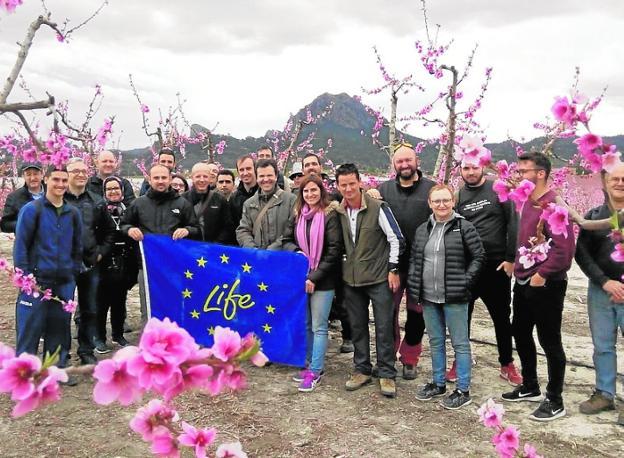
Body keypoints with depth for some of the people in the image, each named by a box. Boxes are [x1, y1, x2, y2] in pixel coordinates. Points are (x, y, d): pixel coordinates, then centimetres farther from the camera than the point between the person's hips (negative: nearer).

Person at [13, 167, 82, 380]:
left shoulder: (73, 213, 9)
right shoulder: (32, 209, -4)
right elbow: (20, 245, -5)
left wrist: (74, 273, 10)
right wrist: (25, 276, -8)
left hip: (64, 282, 4)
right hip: (37, 280, -4)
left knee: (60, 325, 10)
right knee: (30, 326, -1)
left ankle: (58, 368, 21)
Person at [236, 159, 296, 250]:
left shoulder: (291, 199, 4)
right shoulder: (249, 204, 16)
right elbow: (242, 231, 13)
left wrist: (272, 249, -11)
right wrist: (253, 250, -4)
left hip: (281, 253, -2)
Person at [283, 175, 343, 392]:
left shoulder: (330, 215, -8)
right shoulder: (298, 215, 7)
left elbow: (334, 251, -12)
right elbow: (287, 241, 14)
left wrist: (315, 277, -14)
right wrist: (296, 252, -9)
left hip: (322, 280, -5)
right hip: (300, 277, 6)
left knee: (319, 326, 1)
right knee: (304, 324, 14)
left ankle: (315, 371, 9)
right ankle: (310, 364, 27)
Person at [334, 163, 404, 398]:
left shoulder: (378, 208, -10)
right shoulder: (338, 213, 4)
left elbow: (396, 239, -7)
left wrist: (393, 269, -9)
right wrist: (343, 269, 12)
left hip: (379, 278, -4)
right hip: (351, 280, 5)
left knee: (384, 327, 0)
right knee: (357, 326, 12)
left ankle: (386, 374, 12)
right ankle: (362, 369, 25)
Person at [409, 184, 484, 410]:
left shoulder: (464, 228, -7)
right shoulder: (422, 230, 9)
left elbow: (479, 256, -4)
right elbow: (413, 259, 16)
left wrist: (466, 281, -10)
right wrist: (413, 285, 8)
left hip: (454, 297, -5)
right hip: (428, 297, 5)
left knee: (460, 343, 4)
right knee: (435, 341, 17)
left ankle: (463, 390, 15)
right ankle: (438, 383, 31)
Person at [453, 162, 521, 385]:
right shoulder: (458, 196, 5)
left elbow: (513, 224, -6)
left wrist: (510, 258, -11)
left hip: (497, 265, -2)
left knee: (502, 316, 10)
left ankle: (507, 364, 25)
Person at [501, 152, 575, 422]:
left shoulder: (554, 205, -17)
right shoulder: (527, 203, 10)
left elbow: (564, 248, -23)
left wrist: (542, 274, -20)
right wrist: (518, 265, 12)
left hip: (546, 285, -9)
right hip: (524, 283, 9)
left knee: (549, 342, 2)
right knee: (521, 334, 18)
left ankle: (555, 401, 17)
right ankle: (530, 387, 36)